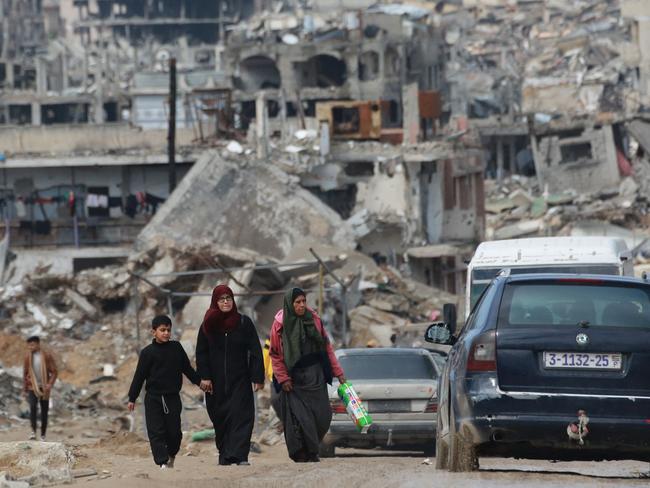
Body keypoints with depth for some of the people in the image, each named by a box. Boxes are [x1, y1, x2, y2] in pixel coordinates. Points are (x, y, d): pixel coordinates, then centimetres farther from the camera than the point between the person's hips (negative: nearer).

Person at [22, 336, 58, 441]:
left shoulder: (47, 356, -6)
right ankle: (33, 431, -20)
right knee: (33, 407, -21)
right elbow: (25, 373, 8)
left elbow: (54, 372, -5)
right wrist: (24, 389, 8)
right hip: (32, 387, 0)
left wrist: (50, 384, -21)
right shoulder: (28, 356, 0)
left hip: (44, 388, 0)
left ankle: (43, 435, 12)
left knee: (44, 411, 3)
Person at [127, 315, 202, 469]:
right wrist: (132, 398, 1)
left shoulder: (176, 348, 6)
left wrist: (200, 381, 15)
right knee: (156, 431, -7)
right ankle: (162, 462, -6)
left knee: (174, 431, 2)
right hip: (153, 398, -2)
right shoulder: (148, 352, -2)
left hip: (173, 398, 2)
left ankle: (171, 456, 28)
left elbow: (187, 369, 18)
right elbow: (139, 376, 1)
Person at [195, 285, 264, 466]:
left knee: (241, 416, -12)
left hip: (240, 380, -2)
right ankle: (224, 454, 14)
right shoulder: (208, 325, 4)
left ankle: (239, 455, -19)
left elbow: (255, 351, -1)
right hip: (216, 382, 2)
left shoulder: (244, 322, 1)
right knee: (219, 417, 5)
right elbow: (201, 353, 4)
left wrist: (258, 377, -7)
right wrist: (204, 377, -7)